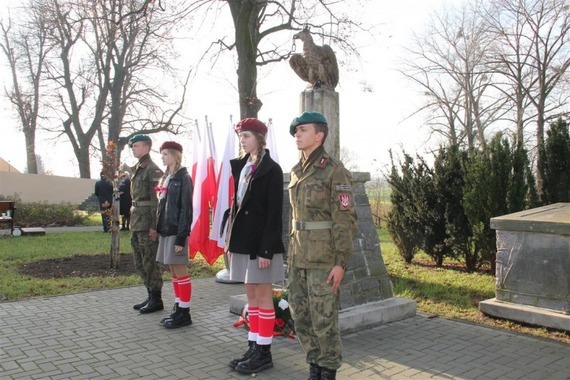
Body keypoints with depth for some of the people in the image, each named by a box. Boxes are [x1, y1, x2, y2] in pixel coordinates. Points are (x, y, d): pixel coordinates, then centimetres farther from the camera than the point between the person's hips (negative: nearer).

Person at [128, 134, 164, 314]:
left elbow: (156, 200, -17)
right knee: (139, 262, 14)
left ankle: (156, 299, 8)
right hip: (136, 221, 9)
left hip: (147, 222, -9)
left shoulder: (153, 170, -12)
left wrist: (154, 226, -20)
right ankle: (150, 295, 24)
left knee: (150, 261, -2)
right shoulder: (136, 169, 16)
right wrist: (133, 221, 17)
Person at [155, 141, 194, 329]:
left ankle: (184, 313, 5)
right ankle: (178, 309, 21)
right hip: (165, 230, 8)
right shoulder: (166, 177, 16)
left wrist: (181, 237, -18)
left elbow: (186, 209, -13)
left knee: (181, 272, -2)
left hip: (176, 232, -8)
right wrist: (159, 229, 9)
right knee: (174, 273, 13)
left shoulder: (183, 178, -8)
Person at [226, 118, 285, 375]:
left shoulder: (271, 169, -10)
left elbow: (274, 213, -14)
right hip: (243, 241, 7)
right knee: (251, 296, 13)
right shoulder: (241, 166, 12)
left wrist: (266, 249, -19)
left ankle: (264, 352, 12)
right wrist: (231, 240, 11)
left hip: (261, 242, -7)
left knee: (263, 296, 1)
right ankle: (254, 346, 23)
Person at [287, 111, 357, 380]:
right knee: (300, 316, 10)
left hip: (324, 257, -7)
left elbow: (345, 220, -13)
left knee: (323, 319, -1)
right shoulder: (297, 171, 12)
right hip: (299, 256, 7)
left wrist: (341, 262, -18)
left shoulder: (335, 170, -10)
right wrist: (292, 253, 16)